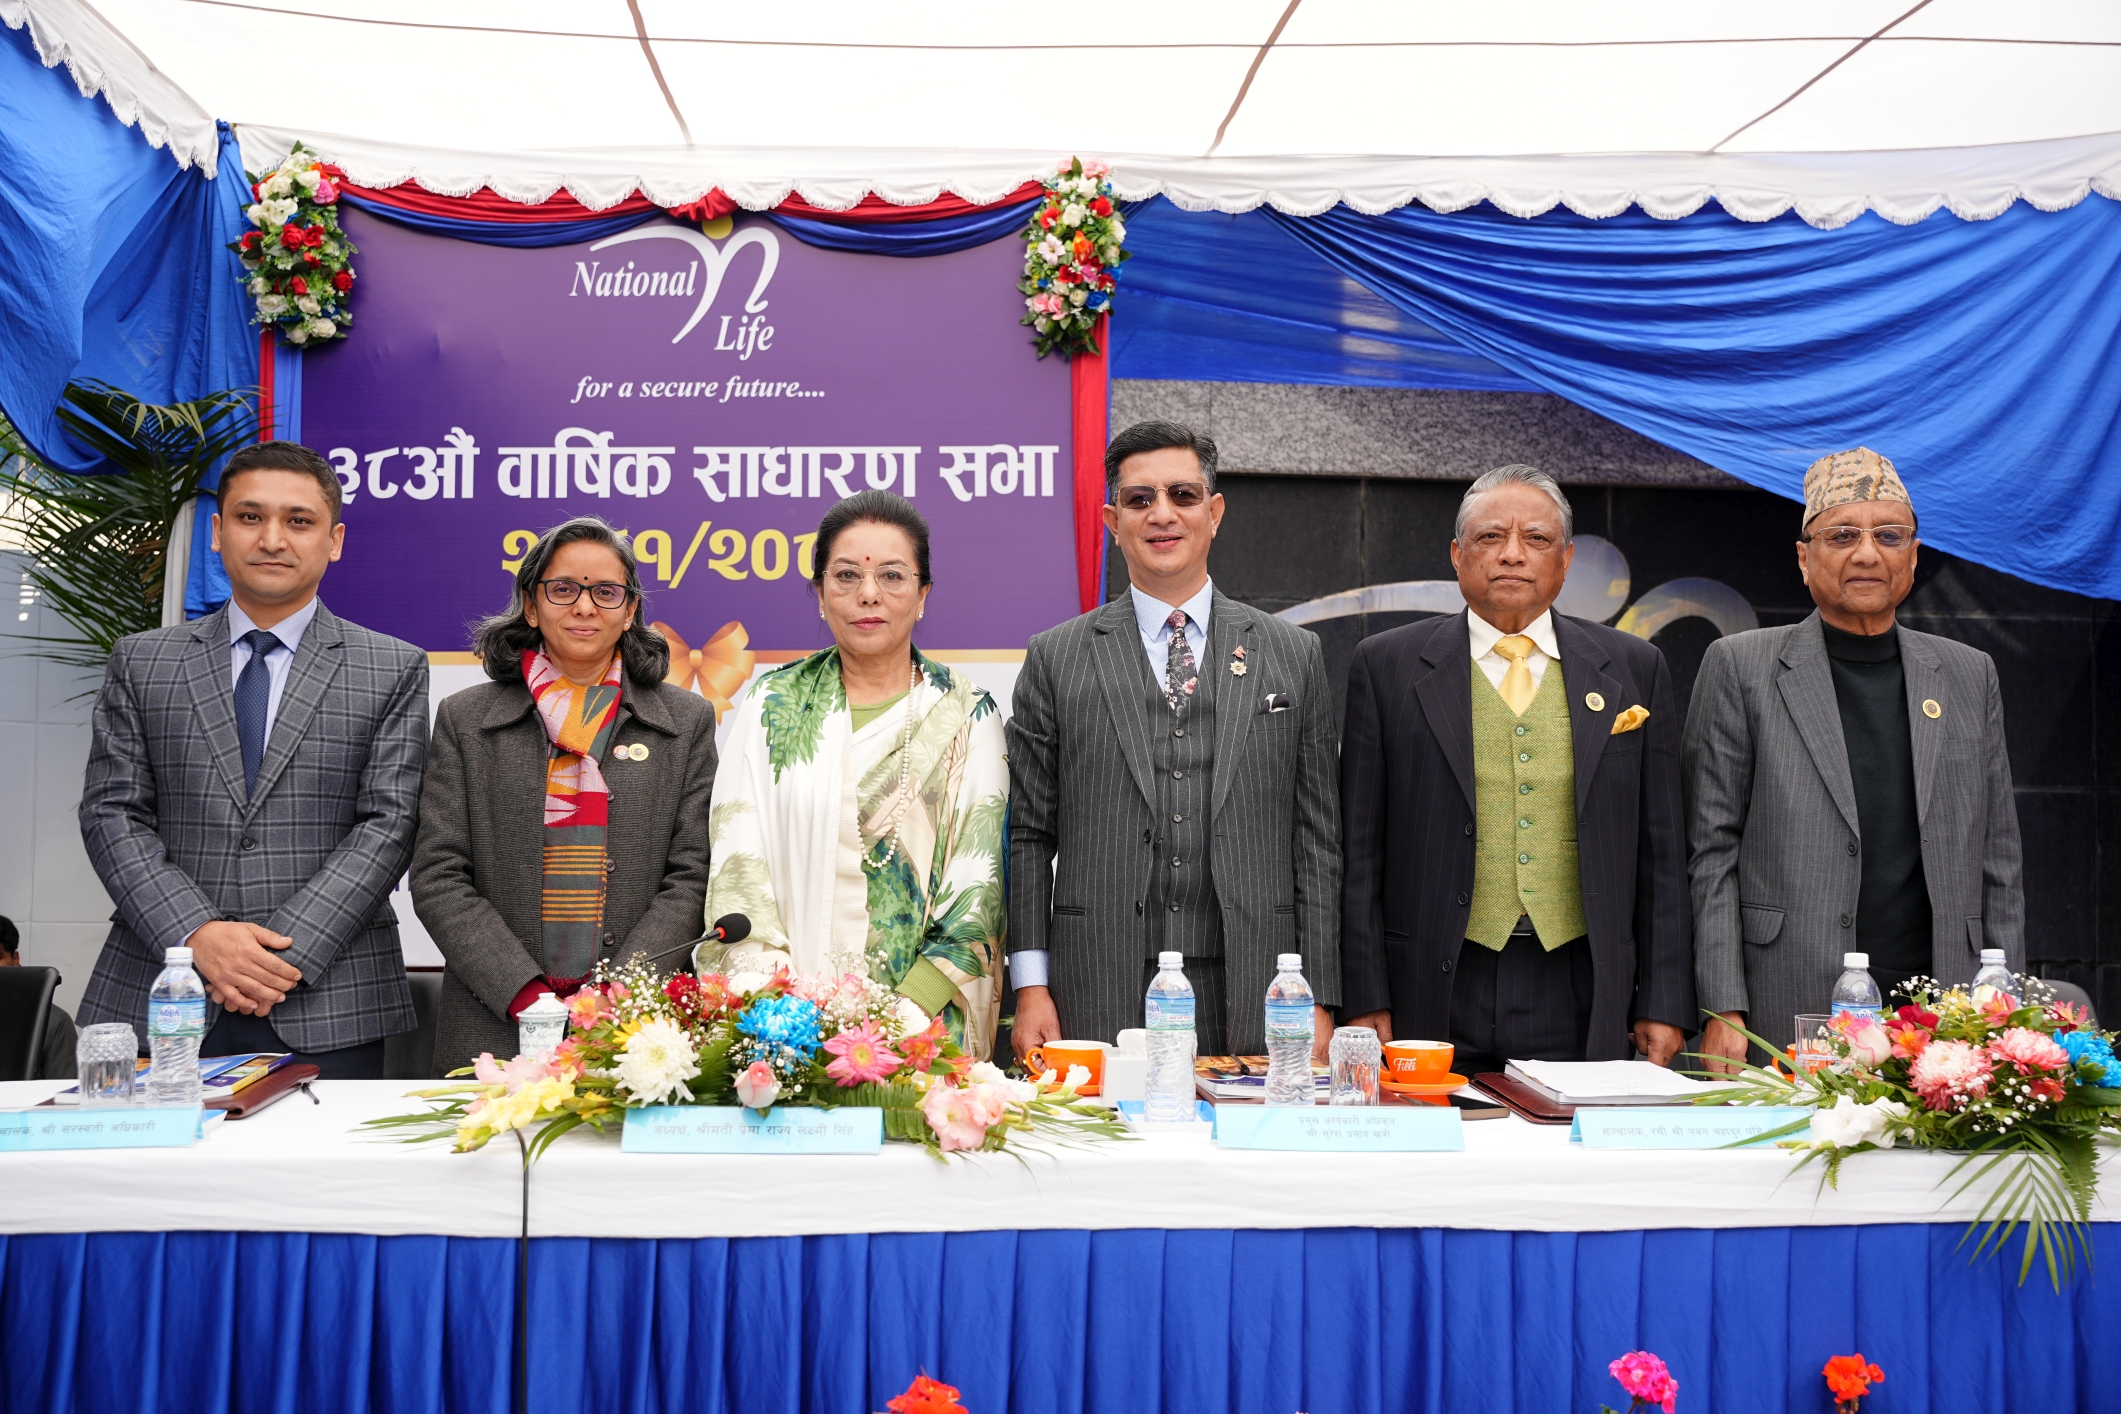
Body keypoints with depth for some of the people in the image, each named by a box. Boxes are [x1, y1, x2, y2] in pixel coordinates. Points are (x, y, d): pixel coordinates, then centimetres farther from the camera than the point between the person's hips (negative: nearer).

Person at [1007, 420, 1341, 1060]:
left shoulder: (1294, 654, 8)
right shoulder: (1054, 658, 6)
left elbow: (1315, 838, 7)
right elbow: (1029, 838, 5)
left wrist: (1318, 999, 2)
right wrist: (1031, 987, -2)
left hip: (1252, 1000, 1)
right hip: (1101, 1000, 0)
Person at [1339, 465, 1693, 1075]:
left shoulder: (1634, 669, 9)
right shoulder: (1387, 665, 3)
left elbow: (1661, 850, 9)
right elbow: (1360, 848, 2)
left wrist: (1664, 1002, 5)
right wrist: (1366, 1000, -3)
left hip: (1583, 1001, 2)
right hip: (1437, 998, -1)